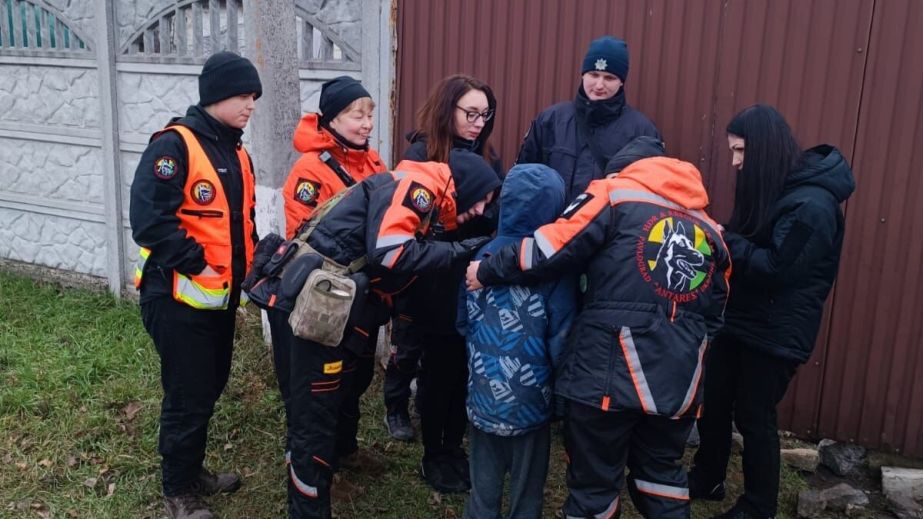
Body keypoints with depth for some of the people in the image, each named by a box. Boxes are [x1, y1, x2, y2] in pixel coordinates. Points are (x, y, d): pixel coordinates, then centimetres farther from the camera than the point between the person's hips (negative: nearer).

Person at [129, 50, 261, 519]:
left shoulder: (236, 153, 12)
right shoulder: (174, 145, -16)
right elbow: (149, 218, -25)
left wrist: (249, 264, 7)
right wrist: (196, 265, -21)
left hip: (221, 296, 8)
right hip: (180, 296, -8)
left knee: (210, 387, 19)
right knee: (188, 395, 2)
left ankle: (193, 470, 38)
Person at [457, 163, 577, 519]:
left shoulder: (484, 256, -5)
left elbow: (463, 321, 5)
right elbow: (561, 341, -12)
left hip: (483, 395, 3)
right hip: (531, 400, -3)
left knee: (484, 487, 18)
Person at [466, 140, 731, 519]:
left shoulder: (615, 194, 3)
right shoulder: (708, 230, 18)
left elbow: (550, 250, -7)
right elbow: (712, 317, 19)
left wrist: (488, 270, 5)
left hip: (610, 373, -5)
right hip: (679, 382, 6)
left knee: (594, 481, 10)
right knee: (660, 471, 25)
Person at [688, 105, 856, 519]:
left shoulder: (812, 204, -21)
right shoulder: (772, 187, 8)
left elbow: (776, 269, -25)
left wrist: (724, 241, -21)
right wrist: (723, 239, -5)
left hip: (776, 333, -8)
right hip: (740, 320, 9)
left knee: (754, 417, 4)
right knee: (712, 403, 17)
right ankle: (706, 480, 37)